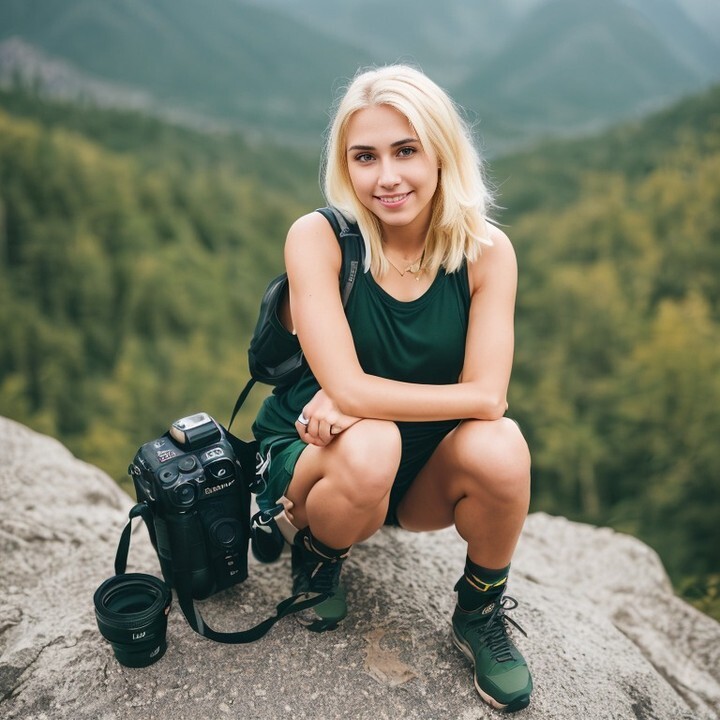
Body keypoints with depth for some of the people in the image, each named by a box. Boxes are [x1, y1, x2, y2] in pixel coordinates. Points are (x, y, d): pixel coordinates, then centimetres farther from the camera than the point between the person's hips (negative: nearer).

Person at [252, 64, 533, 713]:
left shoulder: (486, 251, -12)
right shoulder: (318, 238, -19)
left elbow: (489, 395, -19)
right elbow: (347, 389, -27)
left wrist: (366, 399, -25)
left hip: (427, 470, 3)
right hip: (314, 450, -2)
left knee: (500, 448, -29)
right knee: (368, 449, -36)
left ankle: (481, 613, 4)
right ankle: (316, 559, 3)